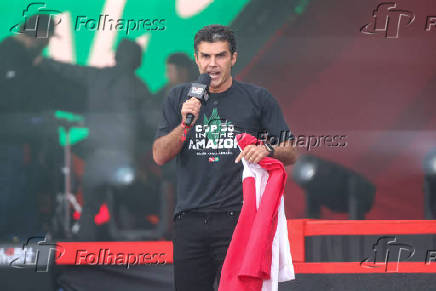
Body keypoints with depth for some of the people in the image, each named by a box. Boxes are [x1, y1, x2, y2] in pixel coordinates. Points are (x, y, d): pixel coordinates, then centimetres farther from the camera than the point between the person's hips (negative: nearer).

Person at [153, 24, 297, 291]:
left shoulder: (258, 99, 6)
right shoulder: (179, 98, 13)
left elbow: (289, 153, 7)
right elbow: (160, 156, 6)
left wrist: (267, 150, -15)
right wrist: (185, 123, -10)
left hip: (238, 218, -3)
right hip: (190, 218, 3)